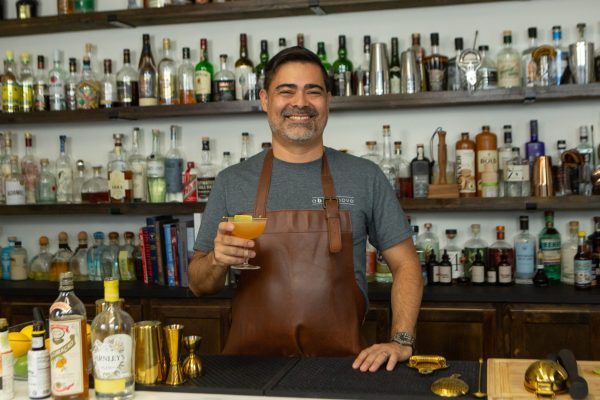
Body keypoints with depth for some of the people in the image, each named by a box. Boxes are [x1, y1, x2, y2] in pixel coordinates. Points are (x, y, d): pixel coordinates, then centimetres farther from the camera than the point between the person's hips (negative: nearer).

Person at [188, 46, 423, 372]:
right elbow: (198, 283, 11)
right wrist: (218, 260, -10)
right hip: (252, 361, 1)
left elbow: (405, 265, 8)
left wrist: (401, 341, -6)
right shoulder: (231, 182, 6)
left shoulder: (365, 177, 5)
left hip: (341, 366, 0)